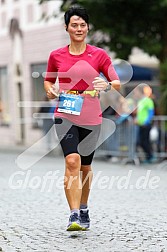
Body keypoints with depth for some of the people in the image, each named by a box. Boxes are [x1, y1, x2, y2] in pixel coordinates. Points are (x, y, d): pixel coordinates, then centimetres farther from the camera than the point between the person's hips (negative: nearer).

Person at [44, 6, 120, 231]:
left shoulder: (99, 55, 0)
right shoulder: (56, 56, 4)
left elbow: (117, 83, 1)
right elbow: (48, 80, 18)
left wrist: (107, 85, -21)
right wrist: (50, 91, -4)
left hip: (91, 118, 1)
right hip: (65, 116, -1)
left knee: (85, 166, 14)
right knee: (72, 161, -21)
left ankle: (83, 209, 37)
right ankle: (74, 215, -24)